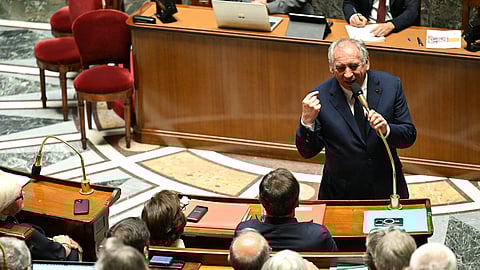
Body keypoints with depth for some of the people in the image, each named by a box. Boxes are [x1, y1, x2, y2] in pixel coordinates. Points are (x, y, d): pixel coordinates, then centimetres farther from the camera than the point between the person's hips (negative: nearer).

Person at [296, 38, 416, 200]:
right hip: (340, 192, -1)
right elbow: (307, 152, -4)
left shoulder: (390, 85, -4)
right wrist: (307, 121, -22)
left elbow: (409, 137, -1)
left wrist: (386, 130, -22)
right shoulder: (320, 97, -8)